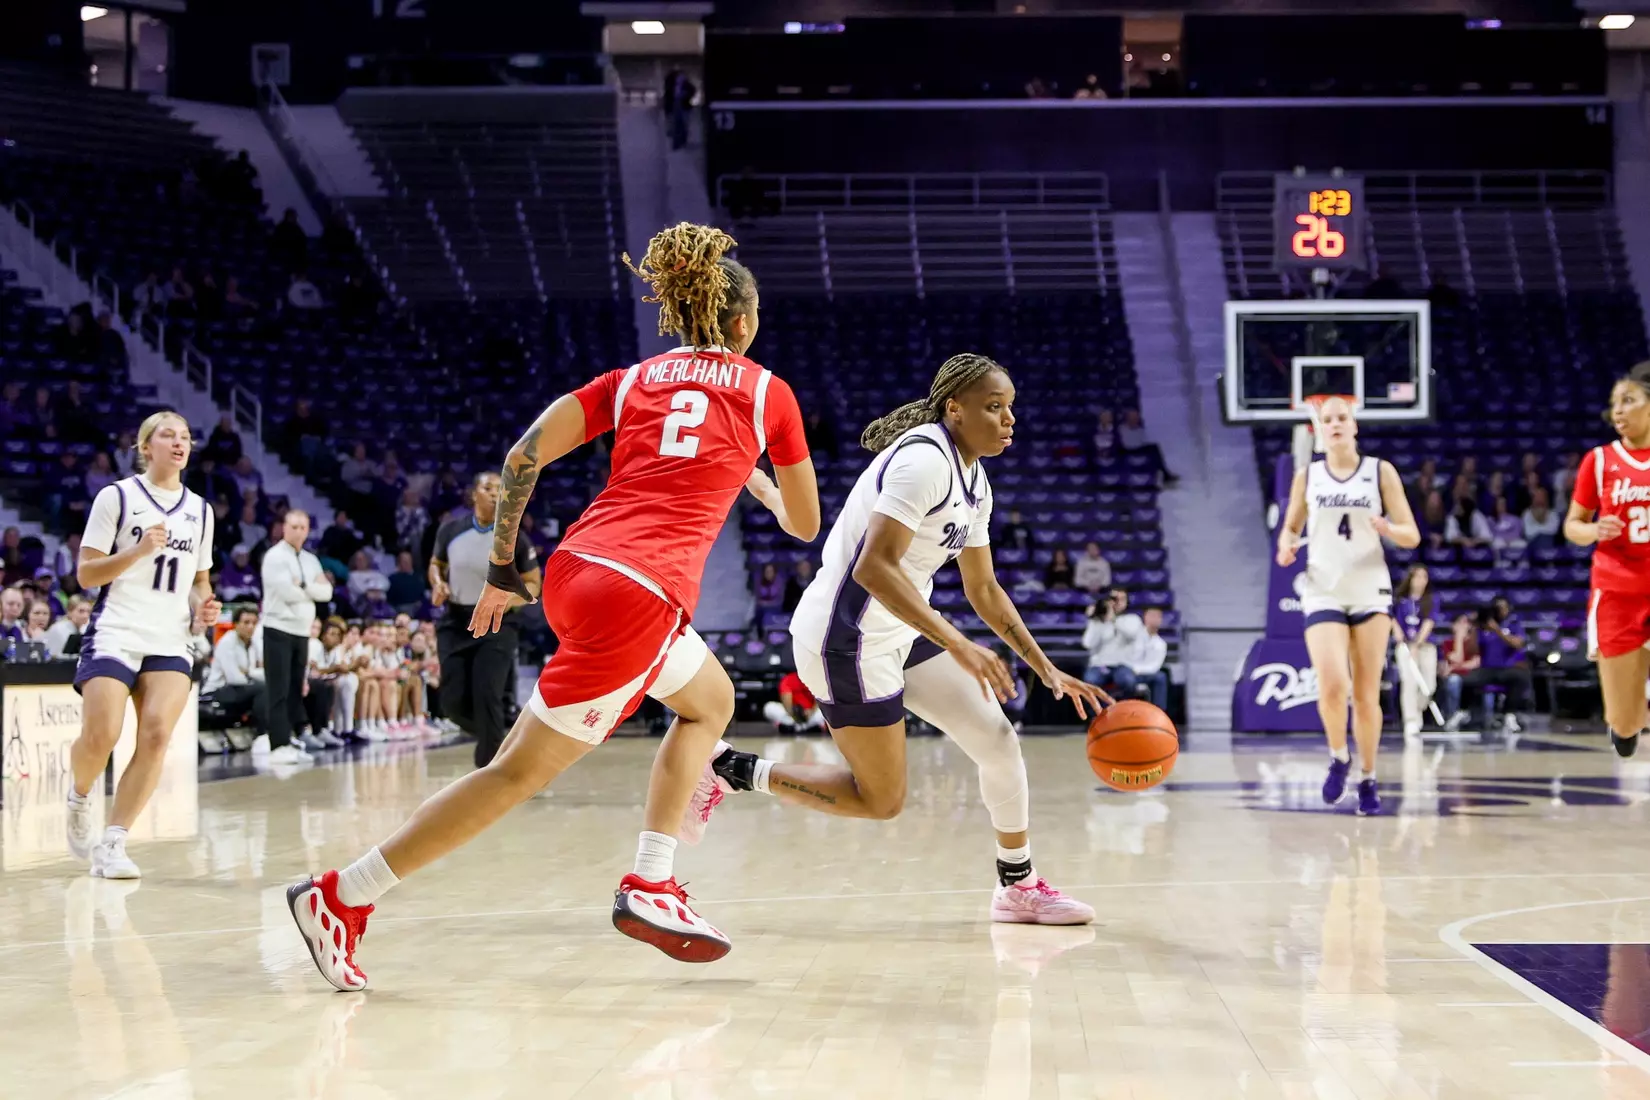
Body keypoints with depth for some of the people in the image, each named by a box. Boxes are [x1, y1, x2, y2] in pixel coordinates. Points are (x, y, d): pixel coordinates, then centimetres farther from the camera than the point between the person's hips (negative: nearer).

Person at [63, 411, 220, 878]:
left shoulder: (199, 510, 16)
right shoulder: (117, 496, 2)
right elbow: (85, 575, -2)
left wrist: (202, 608, 4)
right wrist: (139, 550, -16)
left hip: (170, 642, 4)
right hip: (115, 634, -3)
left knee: (157, 734, -17)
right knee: (100, 737, -16)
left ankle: (111, 844, -11)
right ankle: (79, 796, 20)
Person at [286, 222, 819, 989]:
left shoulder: (631, 381, 19)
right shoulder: (766, 390, 11)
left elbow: (524, 456, 7)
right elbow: (806, 524, 18)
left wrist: (502, 568, 14)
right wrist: (760, 485, 39)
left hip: (576, 568, 6)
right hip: (641, 593, -6)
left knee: (711, 702, 26)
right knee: (521, 772, 3)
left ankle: (649, 887, 15)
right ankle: (339, 898, -2)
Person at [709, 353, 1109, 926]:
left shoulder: (973, 481, 11)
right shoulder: (924, 460, -20)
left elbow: (984, 589, 19)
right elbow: (874, 567, -30)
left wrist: (1048, 671, 16)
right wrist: (959, 647, -32)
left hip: (899, 632, 9)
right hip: (848, 637, -9)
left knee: (998, 739, 7)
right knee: (881, 800, -2)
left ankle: (1018, 887, 22)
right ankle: (730, 768, 8)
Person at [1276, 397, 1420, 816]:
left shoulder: (1381, 472, 1)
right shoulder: (1307, 476, 5)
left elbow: (1412, 535, 0)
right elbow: (1290, 527, 16)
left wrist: (1387, 529, -22)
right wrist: (1286, 546, -7)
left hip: (1370, 591, 0)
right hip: (1323, 592, 0)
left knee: (1366, 695, 2)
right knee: (1332, 686, -17)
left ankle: (1368, 778, 18)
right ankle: (1338, 758, 10)